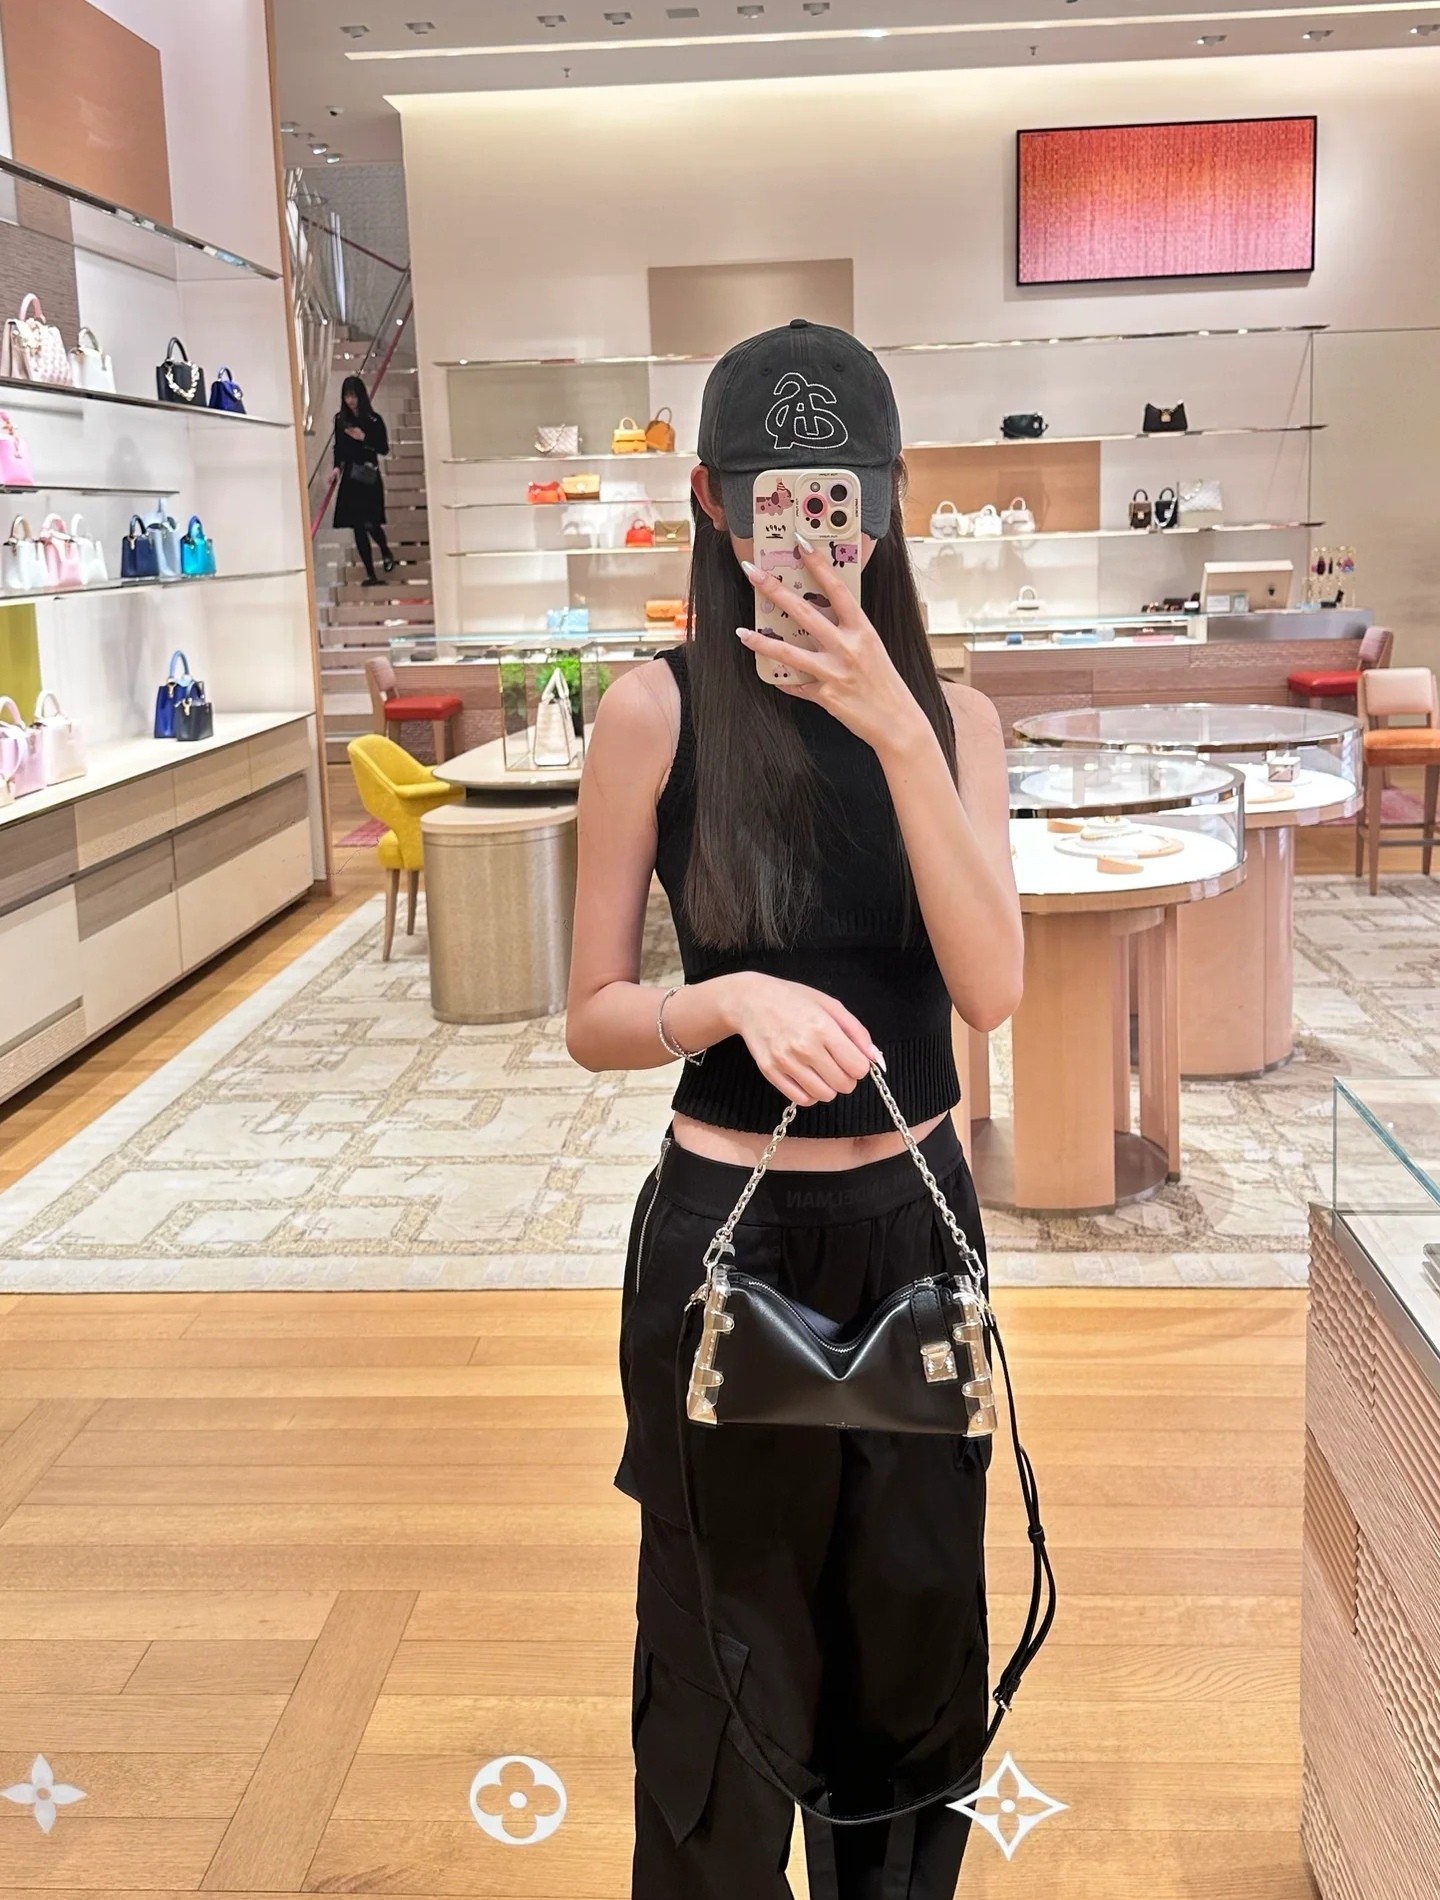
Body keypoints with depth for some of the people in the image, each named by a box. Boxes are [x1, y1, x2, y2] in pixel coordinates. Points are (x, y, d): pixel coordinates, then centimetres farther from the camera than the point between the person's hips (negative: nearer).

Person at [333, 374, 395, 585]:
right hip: (350, 478, 4)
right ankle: (370, 574, 8)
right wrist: (336, 467, -2)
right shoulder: (340, 419, 7)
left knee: (370, 523, -9)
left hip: (369, 477, -4)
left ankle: (386, 552, 25)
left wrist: (364, 438, -17)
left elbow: (384, 449, -5)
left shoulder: (374, 420, -4)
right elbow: (338, 449, 13)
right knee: (358, 526, 2)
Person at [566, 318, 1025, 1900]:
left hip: (917, 1219, 3)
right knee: (730, 1661, 13)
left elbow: (992, 989, -14)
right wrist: (735, 999, -25)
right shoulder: (659, 710, -9)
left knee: (917, 1638, 20)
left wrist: (897, 731, -22)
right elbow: (592, 1019, -6)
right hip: (728, 1231, -3)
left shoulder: (954, 716, 0)